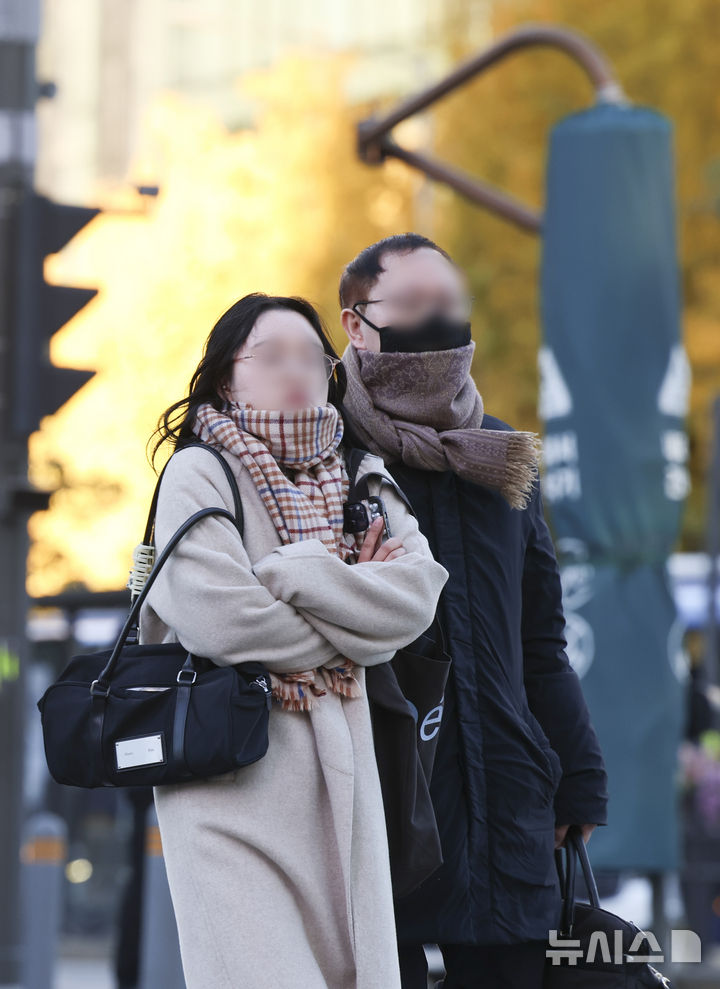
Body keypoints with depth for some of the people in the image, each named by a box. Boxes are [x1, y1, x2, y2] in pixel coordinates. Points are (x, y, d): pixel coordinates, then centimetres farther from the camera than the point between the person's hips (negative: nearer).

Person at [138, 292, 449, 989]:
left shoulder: (365, 480, 16)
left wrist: (290, 573, -8)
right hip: (236, 775, -5)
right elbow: (218, 618, -14)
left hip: (343, 772, 5)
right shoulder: (199, 474, 1)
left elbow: (417, 596, -2)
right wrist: (354, 623, -2)